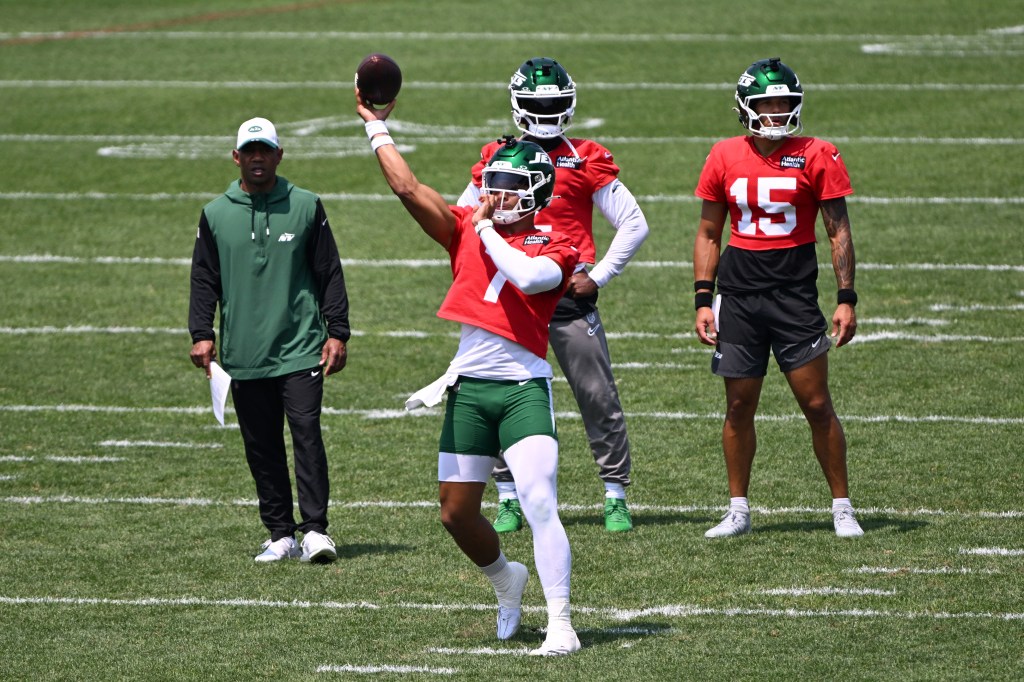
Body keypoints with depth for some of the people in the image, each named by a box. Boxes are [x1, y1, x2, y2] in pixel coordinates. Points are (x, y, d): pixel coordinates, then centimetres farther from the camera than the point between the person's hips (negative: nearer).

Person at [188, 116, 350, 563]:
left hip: (300, 352, -2)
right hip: (243, 357, 2)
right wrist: (201, 333, 0)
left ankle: (315, 530, -10)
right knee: (262, 449, 4)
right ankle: (281, 534, 10)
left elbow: (330, 274, 7)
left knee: (307, 435, -12)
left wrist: (337, 332, 1)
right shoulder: (216, 215, 9)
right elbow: (204, 279, 11)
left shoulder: (305, 207, 5)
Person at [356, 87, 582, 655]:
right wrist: (376, 127, 8)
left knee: (539, 506, -16)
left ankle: (561, 625, -16)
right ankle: (505, 579, 40)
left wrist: (487, 230, -9)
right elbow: (408, 187, 6)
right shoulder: (466, 231, 10)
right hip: (469, 385, 5)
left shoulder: (554, 247, -1)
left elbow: (528, 276, -22)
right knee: (457, 513, 13)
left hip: (524, 387, -5)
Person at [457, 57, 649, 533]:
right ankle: (508, 499, 11)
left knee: (598, 397, -2)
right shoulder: (498, 159, 8)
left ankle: (616, 497, 7)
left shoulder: (586, 161, 1)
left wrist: (598, 277, -3)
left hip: (571, 293, -2)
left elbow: (634, 225, 3)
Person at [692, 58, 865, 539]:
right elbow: (708, 234, 12)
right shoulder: (725, 158, 5)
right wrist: (703, 300, 5)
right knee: (739, 406, 7)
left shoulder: (816, 157, -3)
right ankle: (738, 511, 18)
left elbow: (838, 233, 0)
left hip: (795, 295, -2)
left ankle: (842, 507, 8)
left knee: (817, 404, -3)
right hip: (739, 295, 3)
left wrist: (846, 299, -7)